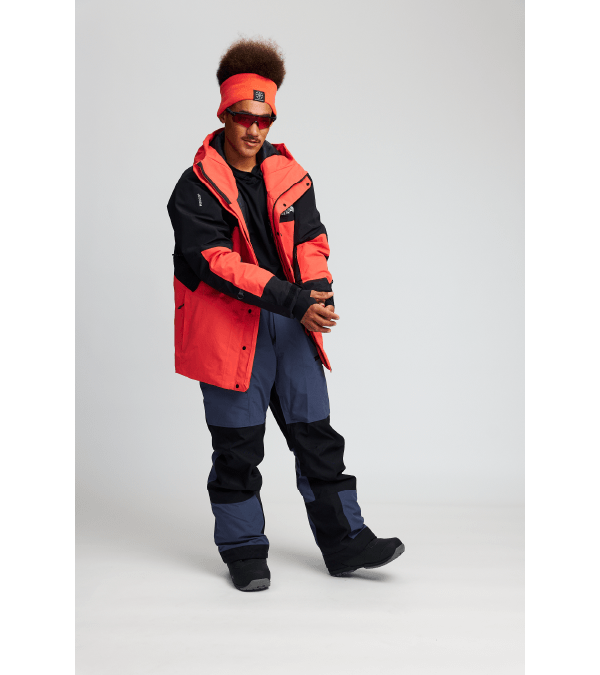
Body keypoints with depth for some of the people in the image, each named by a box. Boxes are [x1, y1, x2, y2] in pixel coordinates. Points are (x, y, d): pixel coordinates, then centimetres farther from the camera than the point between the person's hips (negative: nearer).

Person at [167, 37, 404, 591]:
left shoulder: (288, 175, 8)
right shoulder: (197, 187, -8)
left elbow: (310, 240, 10)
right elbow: (218, 263, -18)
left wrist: (318, 294, -12)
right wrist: (294, 301, -26)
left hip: (292, 322, 5)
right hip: (230, 326, -4)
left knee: (317, 435, 9)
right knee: (238, 445, 5)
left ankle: (345, 543, 19)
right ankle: (244, 551, 20)